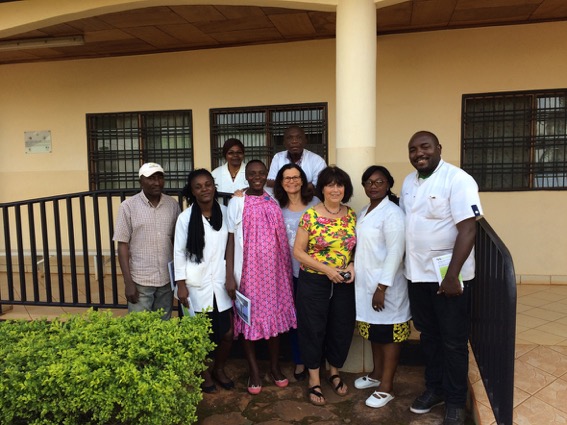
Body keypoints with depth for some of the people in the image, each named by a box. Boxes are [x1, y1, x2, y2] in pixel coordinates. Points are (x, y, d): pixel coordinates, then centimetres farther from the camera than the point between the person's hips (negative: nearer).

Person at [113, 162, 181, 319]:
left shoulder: (173, 204, 2)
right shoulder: (128, 206, -6)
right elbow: (123, 245, -5)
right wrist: (128, 282, -9)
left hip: (167, 279, 3)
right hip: (140, 280, -2)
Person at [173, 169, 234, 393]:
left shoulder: (224, 212, 0)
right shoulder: (185, 218, -8)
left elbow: (230, 245, 5)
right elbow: (179, 252, -5)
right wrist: (181, 284, -8)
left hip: (221, 282, 3)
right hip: (196, 285, -2)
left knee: (228, 333, 6)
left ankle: (219, 368, 34)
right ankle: (204, 373, 36)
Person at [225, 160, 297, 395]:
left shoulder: (274, 202, 6)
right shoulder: (237, 203, -4)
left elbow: (281, 239, 12)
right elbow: (231, 241, -5)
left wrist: (287, 270, 10)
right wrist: (230, 276, -10)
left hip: (274, 270, 3)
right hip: (248, 271, -3)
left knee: (275, 317, 10)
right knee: (249, 319, 5)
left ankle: (275, 366, 28)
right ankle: (254, 371, 21)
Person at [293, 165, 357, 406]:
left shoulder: (352, 216, 2)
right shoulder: (310, 216, -10)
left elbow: (357, 247, 11)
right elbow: (298, 251, -10)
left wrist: (353, 265, -9)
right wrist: (326, 269, -17)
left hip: (344, 283, 4)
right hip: (314, 282, -3)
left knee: (342, 328, 14)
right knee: (313, 329, 7)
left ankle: (334, 373, 37)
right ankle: (314, 380, 25)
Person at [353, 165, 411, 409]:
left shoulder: (392, 213, -15)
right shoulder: (363, 213, 11)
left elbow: (395, 252, -20)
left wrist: (382, 287, -21)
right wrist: (356, 274, 13)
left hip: (386, 286, -8)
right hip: (366, 284, 8)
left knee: (388, 334, 4)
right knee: (374, 330, 19)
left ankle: (386, 387, 16)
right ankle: (377, 374, 35)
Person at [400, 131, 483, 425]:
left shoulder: (457, 180, -15)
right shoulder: (408, 182, 8)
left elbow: (468, 230, -20)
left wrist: (452, 276, -24)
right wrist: (407, 268, 12)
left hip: (448, 277, -6)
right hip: (417, 274, 7)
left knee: (453, 342, 8)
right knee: (429, 336, 19)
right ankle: (434, 388, 36)